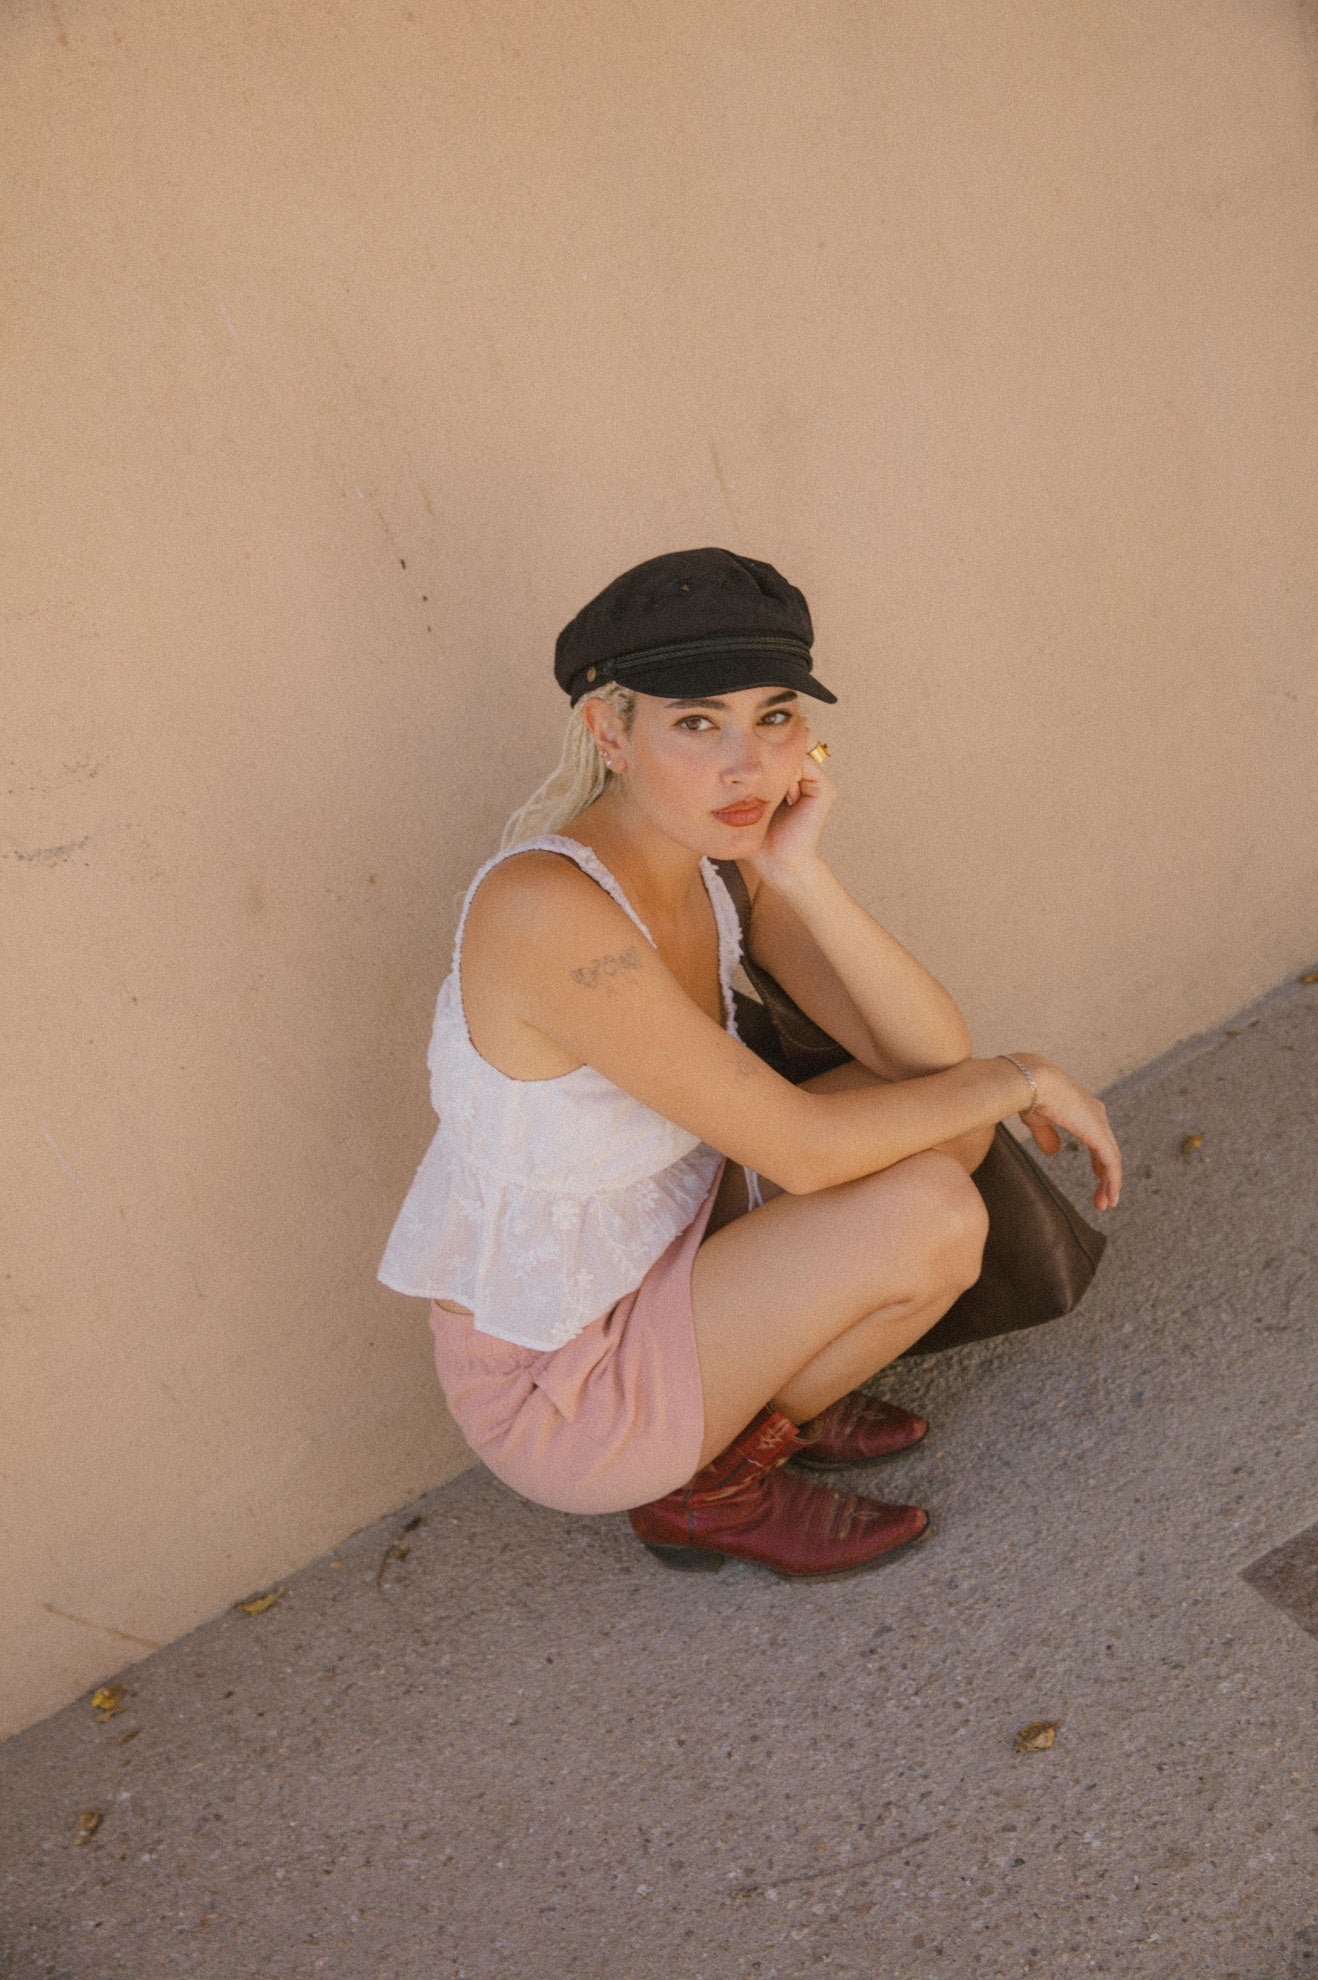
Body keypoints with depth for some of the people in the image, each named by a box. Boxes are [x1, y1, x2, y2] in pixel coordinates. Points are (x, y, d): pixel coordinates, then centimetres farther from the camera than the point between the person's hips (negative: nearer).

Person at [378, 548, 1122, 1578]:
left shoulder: (732, 846, -6)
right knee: (932, 1215, -21)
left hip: (656, 1264, 8)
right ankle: (715, 1487, 3)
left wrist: (800, 873, -23)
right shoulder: (547, 909, -32)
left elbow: (933, 1056, -10)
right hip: (555, 1393, -7)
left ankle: (769, 1392, 14)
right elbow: (805, 1152, -29)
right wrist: (1026, 1076, -16)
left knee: (955, 1114, 0)